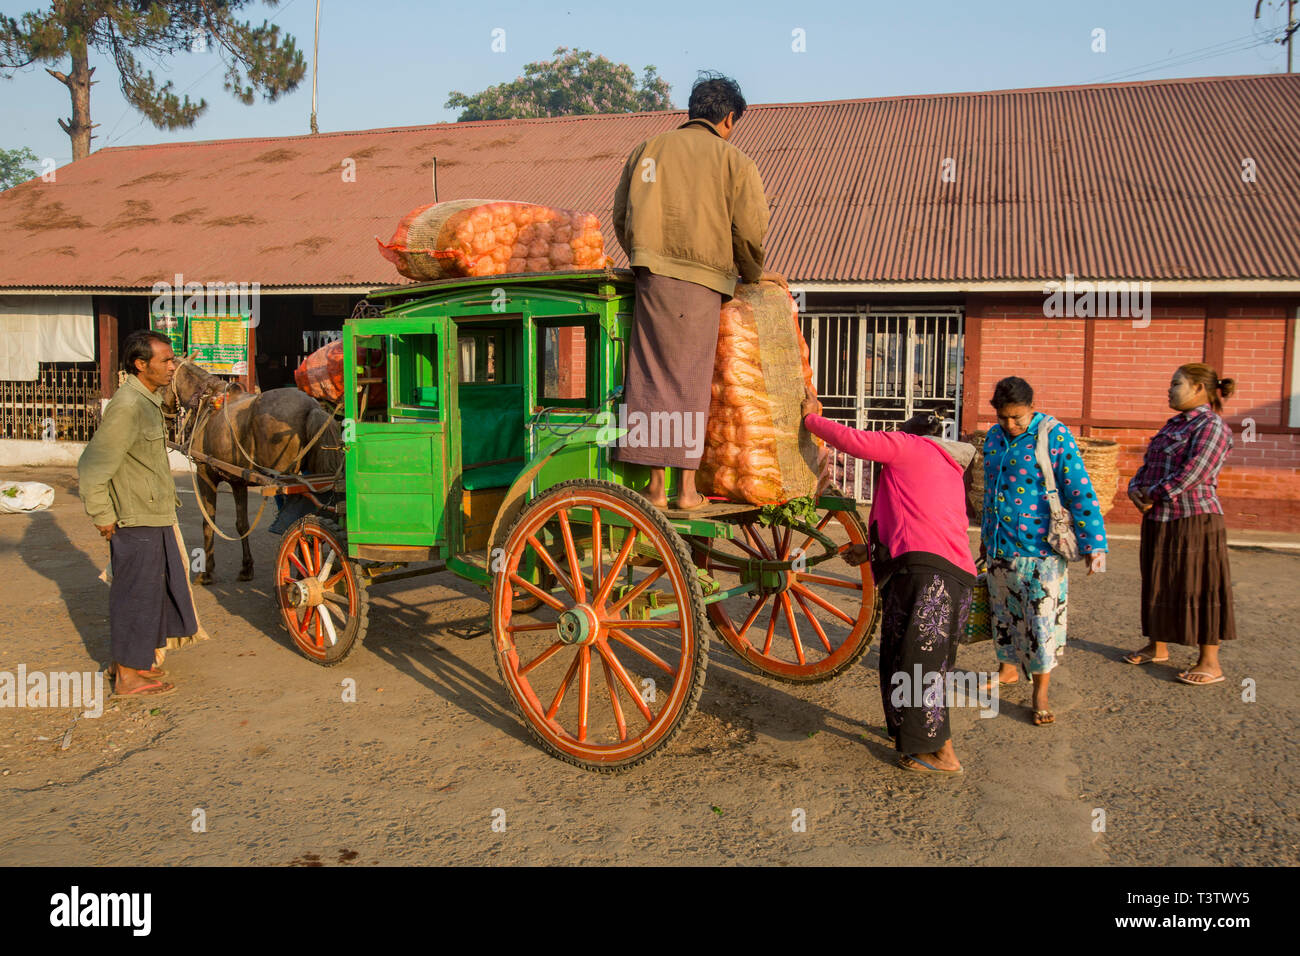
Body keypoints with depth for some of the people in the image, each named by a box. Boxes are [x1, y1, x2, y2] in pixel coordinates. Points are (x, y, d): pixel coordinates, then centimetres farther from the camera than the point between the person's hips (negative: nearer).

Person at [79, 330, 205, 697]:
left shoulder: (149, 401, 12)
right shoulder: (127, 406, -19)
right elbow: (92, 468, -21)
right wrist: (103, 517, -15)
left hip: (156, 517, 10)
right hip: (136, 522, -10)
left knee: (152, 590, 18)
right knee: (137, 594, 0)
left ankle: (128, 661, 32)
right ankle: (128, 676, 12)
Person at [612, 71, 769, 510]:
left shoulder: (647, 149, 16)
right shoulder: (735, 161, 5)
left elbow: (620, 216, 16)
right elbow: (750, 232, 0)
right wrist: (752, 276, 18)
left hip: (652, 276, 3)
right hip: (702, 281, -2)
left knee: (650, 378, 4)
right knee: (690, 381, 3)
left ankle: (655, 485, 4)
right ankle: (687, 488, 5)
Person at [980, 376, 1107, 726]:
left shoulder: (1055, 436, -11)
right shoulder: (994, 437, 8)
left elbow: (1080, 490, -15)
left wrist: (1093, 543, -19)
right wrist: (986, 536, 26)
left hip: (1038, 547, -6)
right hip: (999, 546, 6)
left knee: (1043, 619, -1)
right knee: (1004, 611, 17)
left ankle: (1040, 695, 9)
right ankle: (1008, 669, 37)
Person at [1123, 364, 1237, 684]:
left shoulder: (1212, 426, -13)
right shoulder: (1175, 424, 15)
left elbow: (1191, 475, -22)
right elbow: (1148, 465, 17)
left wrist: (1152, 495, -14)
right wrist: (1136, 490, -2)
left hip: (1194, 520, -9)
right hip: (1159, 521, 9)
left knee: (1199, 590, -2)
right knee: (1159, 584, 16)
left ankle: (1210, 663, 7)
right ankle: (1157, 647, 31)